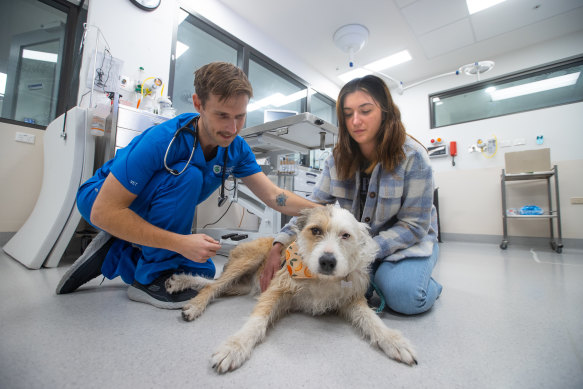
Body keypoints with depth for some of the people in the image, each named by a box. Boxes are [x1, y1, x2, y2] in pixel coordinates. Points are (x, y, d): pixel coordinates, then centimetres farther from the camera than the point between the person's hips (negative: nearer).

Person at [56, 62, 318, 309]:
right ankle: (151, 278, -17)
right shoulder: (161, 140, -33)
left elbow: (273, 195, -16)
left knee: (201, 273, 0)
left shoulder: (236, 148, -14)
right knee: (187, 176, -33)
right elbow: (103, 213, -31)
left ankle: (114, 255, 12)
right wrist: (180, 242, -39)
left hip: (150, 218, 6)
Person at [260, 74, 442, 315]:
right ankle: (374, 274, 8)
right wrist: (278, 247, -22)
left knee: (403, 296, -28)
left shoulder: (412, 156, -18)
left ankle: (428, 285, 8)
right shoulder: (338, 159, -7)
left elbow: (414, 225, -18)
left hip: (407, 241, -2)